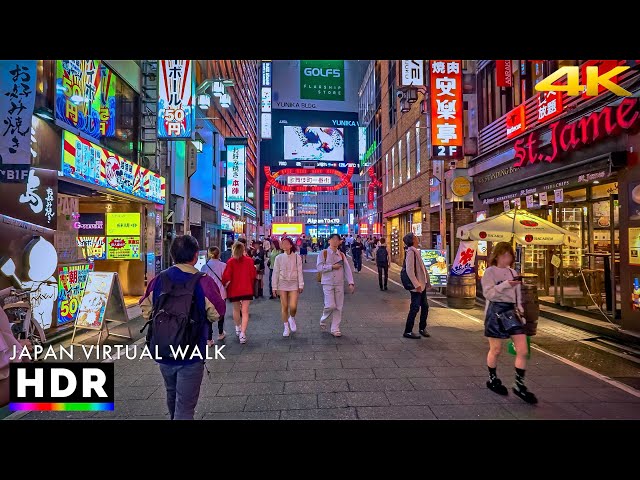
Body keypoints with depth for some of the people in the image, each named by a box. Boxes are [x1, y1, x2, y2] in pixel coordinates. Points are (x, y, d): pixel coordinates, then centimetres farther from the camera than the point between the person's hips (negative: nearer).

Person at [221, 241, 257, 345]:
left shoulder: (231, 261, -9)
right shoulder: (249, 260, -5)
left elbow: (227, 276, -12)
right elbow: (253, 275, 0)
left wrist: (224, 284, 6)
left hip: (234, 290, 0)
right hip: (247, 289, 0)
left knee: (236, 309, 21)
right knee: (245, 311, 0)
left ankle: (238, 328, 37)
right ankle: (243, 333, -10)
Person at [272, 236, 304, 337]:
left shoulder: (297, 257, 0)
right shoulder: (279, 258, 2)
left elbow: (299, 272, 2)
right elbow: (275, 273, 4)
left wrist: (301, 285, -2)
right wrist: (274, 287, 2)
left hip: (293, 284, -1)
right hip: (282, 283, 1)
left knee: (293, 306, -11)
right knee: (284, 306, 3)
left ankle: (292, 319, 23)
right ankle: (286, 328, 19)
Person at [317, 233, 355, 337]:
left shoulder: (341, 255, 9)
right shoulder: (323, 253, -1)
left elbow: (347, 269, 4)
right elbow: (319, 267, -10)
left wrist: (351, 283, -5)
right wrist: (332, 266, -15)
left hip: (339, 284, 4)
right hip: (328, 283, -4)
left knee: (338, 307, 5)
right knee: (330, 305, -11)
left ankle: (335, 329, 17)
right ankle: (323, 320, 20)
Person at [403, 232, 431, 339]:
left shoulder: (416, 251, 14)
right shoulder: (410, 252, -16)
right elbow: (409, 270, -22)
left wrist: (427, 281, 17)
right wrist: (416, 284, -22)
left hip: (422, 284, 9)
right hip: (416, 286, -9)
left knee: (425, 307, 15)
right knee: (415, 308, -3)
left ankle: (422, 328, 30)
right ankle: (408, 331, 7)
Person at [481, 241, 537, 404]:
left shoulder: (513, 272, 12)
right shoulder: (490, 272, -7)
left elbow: (518, 295, 17)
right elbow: (488, 293, -16)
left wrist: (520, 312, 12)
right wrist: (505, 285, -26)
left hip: (512, 311, 6)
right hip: (496, 311, -6)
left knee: (523, 350, 0)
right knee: (496, 350, 6)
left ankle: (520, 385, 14)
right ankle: (492, 380, 28)